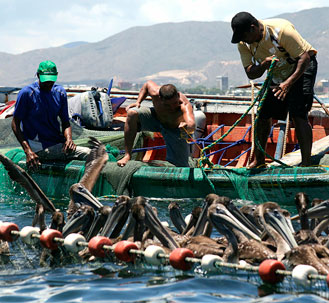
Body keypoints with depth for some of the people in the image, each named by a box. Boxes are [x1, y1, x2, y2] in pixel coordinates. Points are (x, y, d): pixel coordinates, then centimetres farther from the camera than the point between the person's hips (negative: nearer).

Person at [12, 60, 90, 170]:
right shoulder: (27, 93, -8)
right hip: (39, 148, -6)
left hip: (58, 143, 6)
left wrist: (68, 138, -12)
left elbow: (65, 123, 12)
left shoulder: (60, 92, 9)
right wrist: (28, 151, -18)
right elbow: (15, 124, -6)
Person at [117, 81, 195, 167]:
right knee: (132, 113, -29)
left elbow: (192, 125, -61)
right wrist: (138, 102, -15)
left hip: (175, 130, -2)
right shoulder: (155, 92, -32)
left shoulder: (185, 105, -42)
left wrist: (187, 127, -83)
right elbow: (148, 84, -6)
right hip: (155, 118, 2)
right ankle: (127, 155, -23)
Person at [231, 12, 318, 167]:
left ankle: (306, 164, -21)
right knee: (263, 114, 1)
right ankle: (259, 160, 18)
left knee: (298, 115, -21)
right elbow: (250, 73, -10)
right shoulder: (243, 43, -12)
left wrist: (289, 82, -39)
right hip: (278, 74, 6)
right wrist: (263, 65, -33)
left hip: (302, 68, -6)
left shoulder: (281, 29, -32)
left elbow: (304, 57, -29)